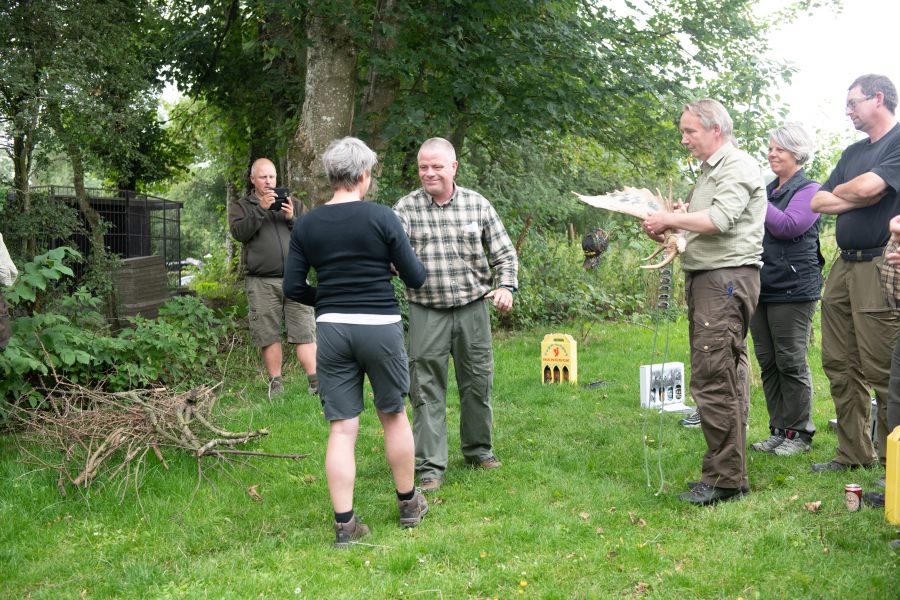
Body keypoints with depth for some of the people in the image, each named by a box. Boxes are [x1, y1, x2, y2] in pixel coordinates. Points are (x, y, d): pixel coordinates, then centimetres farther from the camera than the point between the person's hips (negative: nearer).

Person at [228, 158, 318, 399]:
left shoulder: (293, 204, 18)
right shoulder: (241, 207, 12)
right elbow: (239, 232, -7)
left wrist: (291, 219, -6)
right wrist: (260, 208, -15)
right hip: (262, 282, -1)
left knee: (304, 331, -6)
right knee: (269, 334, 3)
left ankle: (314, 381, -6)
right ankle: (276, 383, 13)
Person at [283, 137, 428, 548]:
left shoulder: (307, 225, 2)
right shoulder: (381, 217, -8)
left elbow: (292, 287, 2)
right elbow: (415, 278, -6)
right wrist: (393, 265, 16)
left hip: (331, 329, 2)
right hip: (380, 326, -2)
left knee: (341, 428, 4)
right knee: (393, 415, 15)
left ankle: (344, 525, 4)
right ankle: (409, 505, 30)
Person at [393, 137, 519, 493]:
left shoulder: (478, 205, 3)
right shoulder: (406, 208, -3)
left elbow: (504, 253, 8)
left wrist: (505, 285, -8)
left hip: (472, 308, 2)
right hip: (427, 312, -2)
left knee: (478, 383, 12)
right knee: (427, 389, -2)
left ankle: (478, 449, 32)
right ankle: (429, 467, 5)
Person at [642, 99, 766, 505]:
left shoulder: (737, 167, -8)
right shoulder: (709, 171, 23)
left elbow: (721, 219, -21)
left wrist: (670, 219, -11)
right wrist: (668, 228, 6)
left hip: (727, 279, -10)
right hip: (706, 280, 10)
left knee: (713, 382, -12)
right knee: (727, 380, 12)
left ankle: (726, 479, -7)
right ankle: (730, 474, 17)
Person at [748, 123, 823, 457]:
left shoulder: (809, 190, -4)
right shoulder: (767, 190, 18)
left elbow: (789, 225, -20)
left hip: (793, 288, -7)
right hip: (762, 286, 7)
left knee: (791, 362, -4)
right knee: (768, 363, 9)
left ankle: (799, 433, 5)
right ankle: (778, 431, 17)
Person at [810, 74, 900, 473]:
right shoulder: (853, 153, 20)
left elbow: (867, 187, -18)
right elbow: (818, 202, 13)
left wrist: (839, 192, 4)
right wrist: (857, 199, -5)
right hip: (845, 266, 8)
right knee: (840, 365, 9)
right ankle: (853, 455, 18)